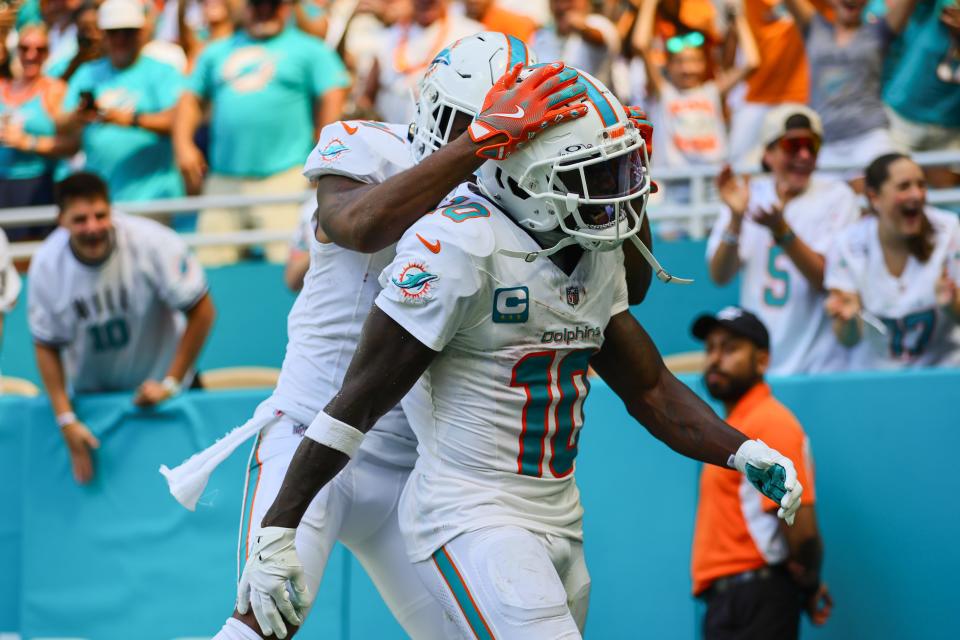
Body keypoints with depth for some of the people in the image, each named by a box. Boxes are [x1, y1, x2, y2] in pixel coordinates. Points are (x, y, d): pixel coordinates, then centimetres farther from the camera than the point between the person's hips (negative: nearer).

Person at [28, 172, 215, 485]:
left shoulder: (150, 242, -28)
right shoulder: (46, 266, -20)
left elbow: (201, 312, -18)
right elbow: (46, 346, -7)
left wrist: (171, 383, -18)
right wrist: (66, 419, -13)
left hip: (158, 386, -1)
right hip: (90, 393, 1)